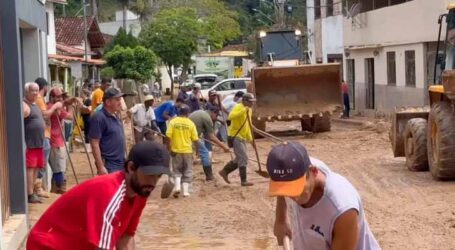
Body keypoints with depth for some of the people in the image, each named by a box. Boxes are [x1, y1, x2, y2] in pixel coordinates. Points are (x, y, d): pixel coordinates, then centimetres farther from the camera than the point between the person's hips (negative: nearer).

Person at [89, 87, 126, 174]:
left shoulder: (115, 116, 12)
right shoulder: (99, 118, -16)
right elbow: (94, 144, -19)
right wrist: (101, 167, -23)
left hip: (121, 164, 9)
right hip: (109, 166, -9)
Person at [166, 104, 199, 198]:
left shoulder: (173, 122, -4)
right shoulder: (190, 123, -4)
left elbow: (168, 136, -9)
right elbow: (195, 139, -2)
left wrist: (169, 148, 2)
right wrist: (197, 150, 12)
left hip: (176, 150, 1)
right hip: (187, 151, 0)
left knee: (177, 171, 13)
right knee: (187, 171, 10)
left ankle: (177, 187, -7)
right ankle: (185, 191, 5)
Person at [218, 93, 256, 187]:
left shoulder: (249, 110, 12)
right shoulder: (238, 107, -16)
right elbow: (230, 116, -37)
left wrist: (249, 136, 17)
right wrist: (243, 111, -44)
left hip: (242, 137, 9)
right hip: (235, 136, -9)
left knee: (240, 159, 14)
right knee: (243, 158, -11)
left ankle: (224, 171, 27)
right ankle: (243, 181, -6)